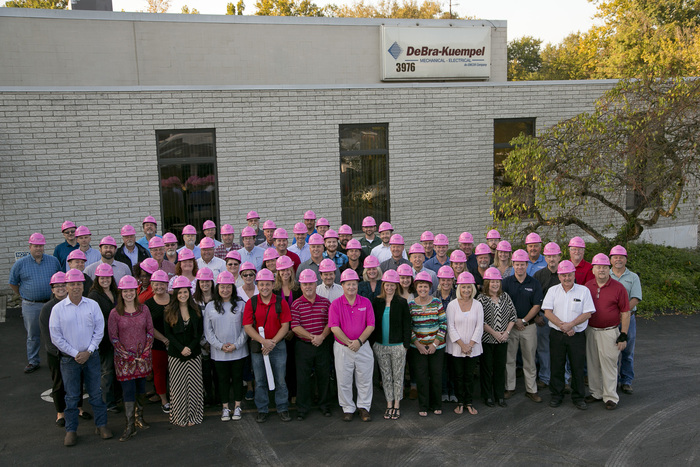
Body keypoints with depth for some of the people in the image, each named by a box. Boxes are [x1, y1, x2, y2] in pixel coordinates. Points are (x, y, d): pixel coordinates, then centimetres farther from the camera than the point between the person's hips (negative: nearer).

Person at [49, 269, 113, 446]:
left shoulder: (92, 305, -1)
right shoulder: (58, 309, -5)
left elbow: (99, 330, 1)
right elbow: (56, 337, -5)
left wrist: (88, 351, -8)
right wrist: (75, 354, -8)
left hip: (91, 356, 1)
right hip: (69, 359, -1)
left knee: (96, 393, 8)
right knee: (71, 396, 7)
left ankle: (101, 425, 19)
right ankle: (71, 430, 19)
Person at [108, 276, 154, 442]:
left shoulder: (144, 310, 2)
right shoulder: (115, 313, -5)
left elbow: (150, 331, 5)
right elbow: (113, 337, -4)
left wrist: (145, 353, -5)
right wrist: (129, 356, -9)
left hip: (143, 357, 3)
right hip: (124, 358, -3)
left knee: (141, 388, 10)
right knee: (128, 390, -4)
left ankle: (139, 417, 27)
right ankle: (130, 425, 2)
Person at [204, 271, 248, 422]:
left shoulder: (240, 305, -3)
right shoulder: (210, 306, 1)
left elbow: (245, 328, -3)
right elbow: (208, 330, 1)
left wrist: (236, 345, -12)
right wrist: (220, 345, -10)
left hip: (238, 351, -1)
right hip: (218, 352, 1)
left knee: (237, 378, 9)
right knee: (223, 379, 10)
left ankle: (237, 406, 23)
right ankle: (225, 408, 23)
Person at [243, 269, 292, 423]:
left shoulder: (281, 303, -2)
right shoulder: (251, 303, -1)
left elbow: (285, 326, -4)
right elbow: (247, 327, -6)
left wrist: (273, 342, -15)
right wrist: (264, 341, -16)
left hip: (278, 345, 0)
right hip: (257, 347, 1)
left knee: (280, 379, 5)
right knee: (260, 380, 10)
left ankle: (282, 409, 19)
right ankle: (262, 410, 23)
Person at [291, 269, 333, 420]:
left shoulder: (325, 302, 4)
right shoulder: (296, 304, -2)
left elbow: (330, 322, 1)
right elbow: (295, 326, -9)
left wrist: (322, 336, -15)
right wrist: (311, 337, -18)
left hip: (323, 345, 2)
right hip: (303, 345, -1)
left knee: (324, 376, 10)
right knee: (302, 378, 4)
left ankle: (324, 405, 28)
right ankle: (302, 409, 18)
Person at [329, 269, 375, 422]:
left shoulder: (366, 302, 2)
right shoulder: (336, 304, -3)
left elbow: (371, 325, -2)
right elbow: (334, 327, -9)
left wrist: (359, 341, -14)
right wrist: (349, 343, -15)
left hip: (363, 347, 1)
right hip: (342, 348, -1)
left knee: (365, 380, 8)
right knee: (344, 381, 7)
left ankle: (364, 408, 23)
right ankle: (348, 409, 22)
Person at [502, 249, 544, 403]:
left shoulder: (534, 283, 2)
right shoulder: (506, 282, 0)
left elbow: (537, 305, -1)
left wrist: (523, 320, -10)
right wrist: (514, 321, -9)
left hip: (529, 326, 0)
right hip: (509, 325, 0)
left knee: (530, 360, 5)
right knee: (509, 358, 5)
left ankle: (531, 390, 14)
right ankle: (509, 388, 17)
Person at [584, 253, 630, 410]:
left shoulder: (618, 288, -8)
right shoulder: (588, 286, 4)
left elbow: (625, 313, -5)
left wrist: (623, 336, -8)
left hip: (609, 332, -4)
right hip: (590, 331, 4)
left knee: (609, 364, 1)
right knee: (592, 364, 13)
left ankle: (610, 397, 13)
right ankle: (596, 392, 27)